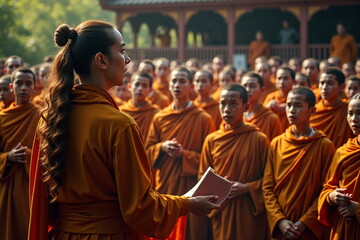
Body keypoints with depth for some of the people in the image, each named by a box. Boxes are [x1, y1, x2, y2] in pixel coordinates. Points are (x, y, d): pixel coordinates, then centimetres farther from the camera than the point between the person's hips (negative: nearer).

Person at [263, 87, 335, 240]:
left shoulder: (324, 145, -5)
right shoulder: (276, 144, 5)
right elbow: (267, 186, 2)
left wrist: (304, 223, -14)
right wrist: (280, 220, -10)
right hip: (279, 227, 3)